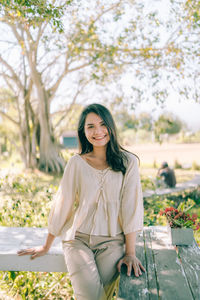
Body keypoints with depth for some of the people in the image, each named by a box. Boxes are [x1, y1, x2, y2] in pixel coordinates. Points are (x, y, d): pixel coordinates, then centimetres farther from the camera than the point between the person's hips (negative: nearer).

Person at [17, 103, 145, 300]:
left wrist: (130, 253, -8)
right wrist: (46, 246, 10)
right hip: (78, 238, 0)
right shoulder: (77, 163, 0)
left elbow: (131, 208, -4)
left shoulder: (127, 162, -2)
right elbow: (62, 203, 5)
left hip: (112, 241, 0)